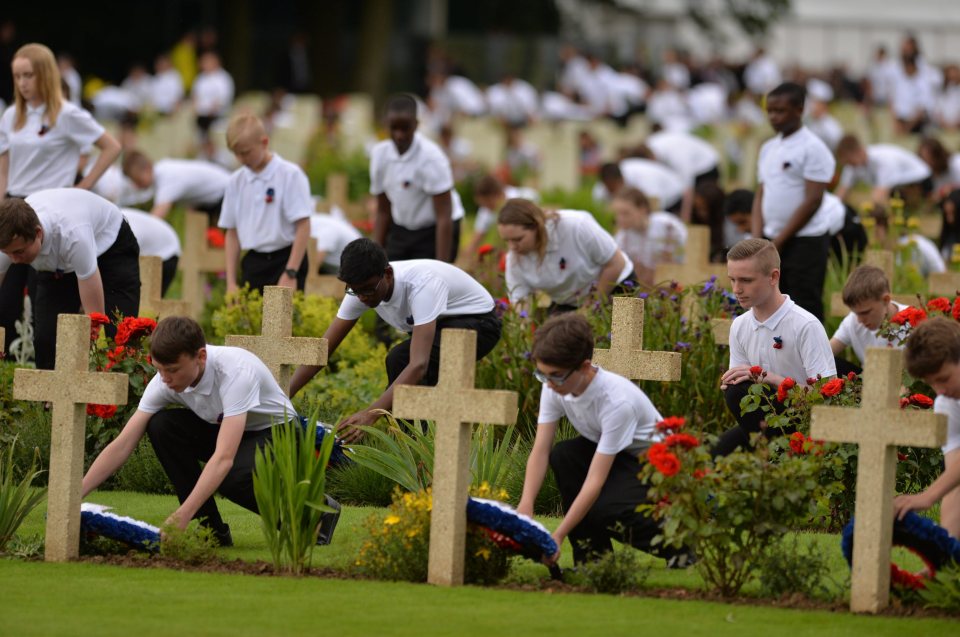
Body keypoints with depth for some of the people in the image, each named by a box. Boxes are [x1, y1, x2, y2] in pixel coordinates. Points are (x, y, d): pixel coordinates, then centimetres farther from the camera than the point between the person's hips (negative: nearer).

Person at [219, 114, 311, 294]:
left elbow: (303, 227, -10)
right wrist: (231, 282, 8)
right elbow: (232, 232, 13)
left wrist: (290, 273, -15)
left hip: (285, 260, -5)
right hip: (253, 263, 5)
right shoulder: (236, 182, 8)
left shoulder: (290, 175, -9)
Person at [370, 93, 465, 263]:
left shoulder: (431, 157, -21)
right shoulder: (379, 154, -3)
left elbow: (444, 217, -22)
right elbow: (383, 212, 8)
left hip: (434, 233, -6)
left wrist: (442, 267, -27)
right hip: (400, 232, 6)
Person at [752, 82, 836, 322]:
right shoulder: (768, 148, 14)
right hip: (771, 243, 7)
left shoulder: (813, 149, -9)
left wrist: (780, 241, -13)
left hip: (806, 241, -7)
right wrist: (757, 239, 2)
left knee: (805, 310, -5)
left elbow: (812, 201, -14)